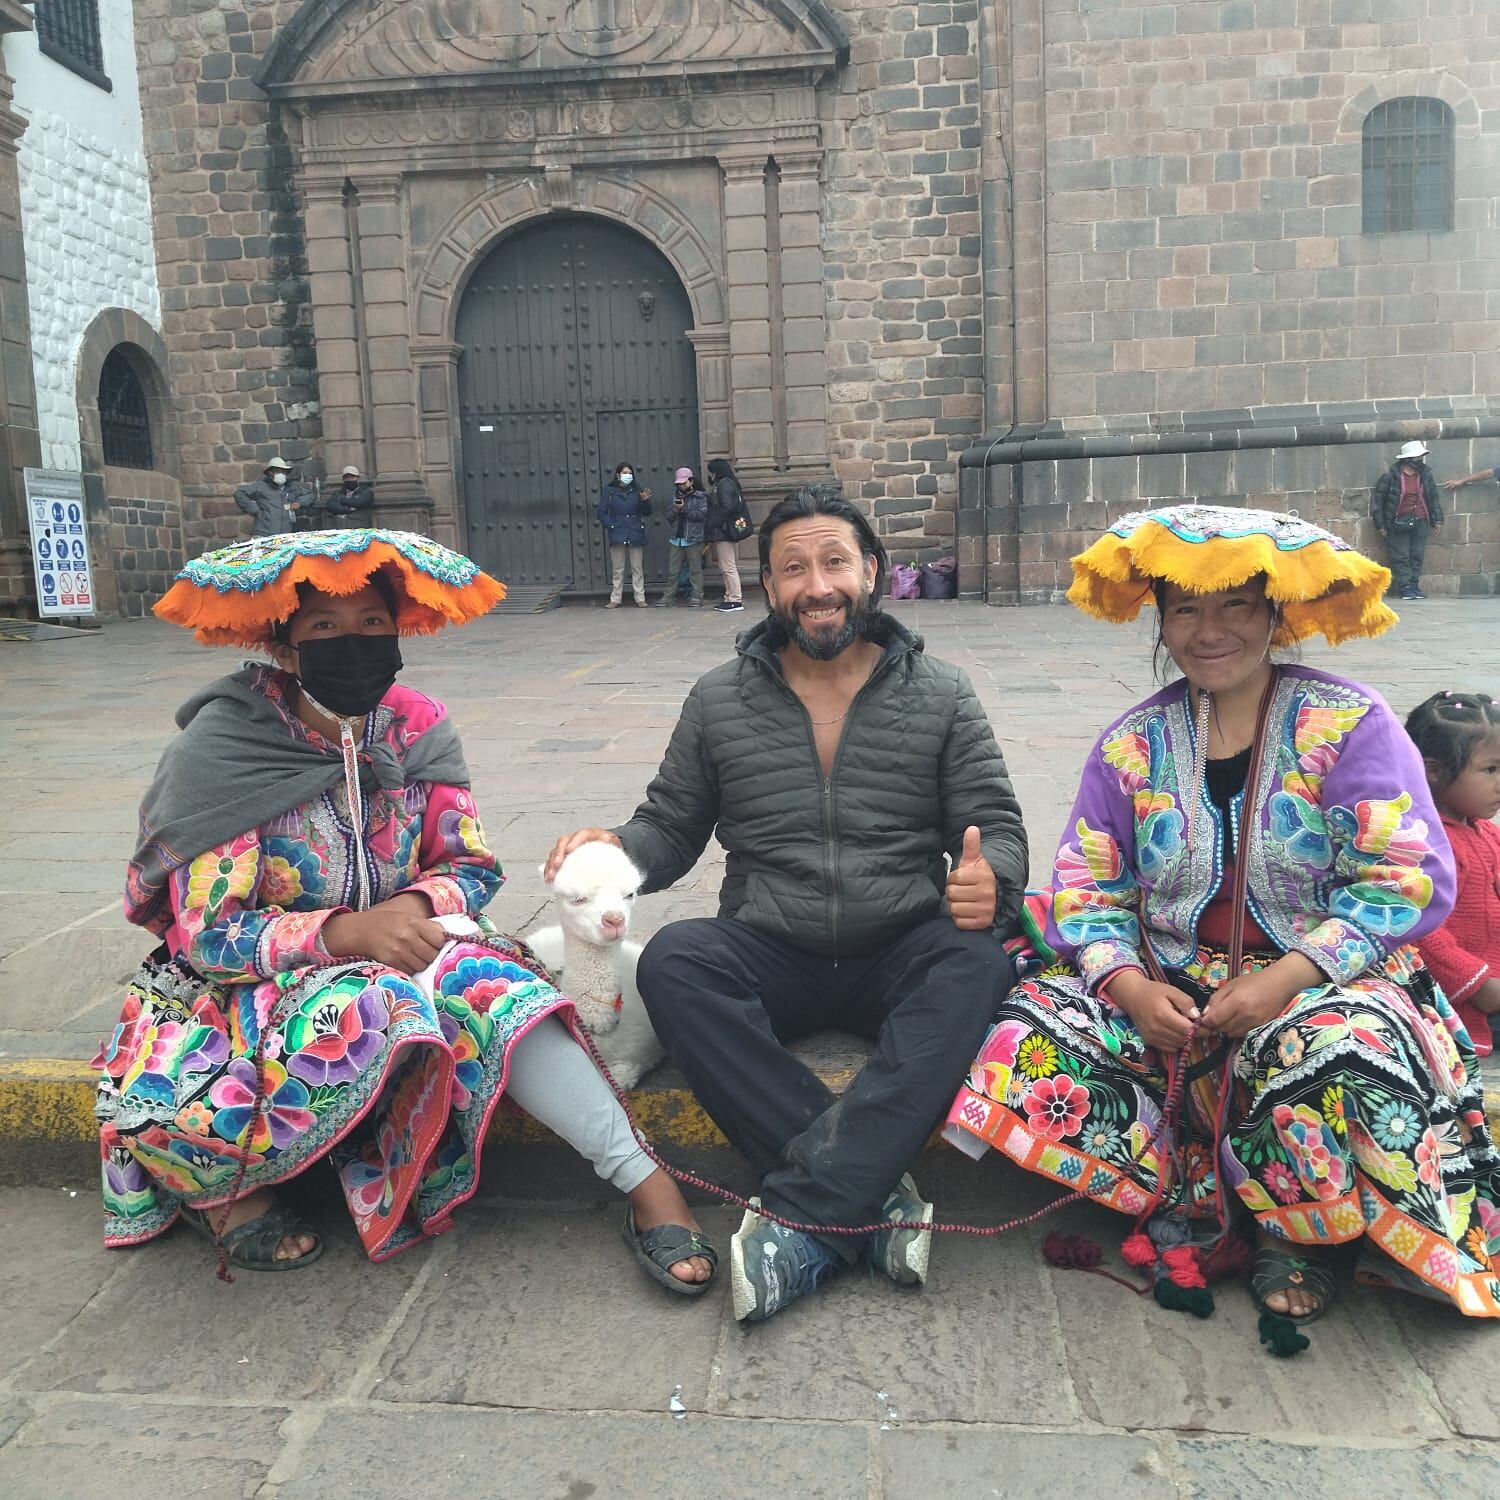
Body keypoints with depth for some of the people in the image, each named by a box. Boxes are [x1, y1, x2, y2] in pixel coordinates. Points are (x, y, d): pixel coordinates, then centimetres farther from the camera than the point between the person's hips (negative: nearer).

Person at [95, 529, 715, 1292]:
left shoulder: (416, 728, -5)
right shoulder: (224, 749, -16)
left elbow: (472, 866, -1)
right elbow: (207, 936, -18)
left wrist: (417, 906, -23)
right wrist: (345, 931, -32)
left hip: (394, 949, 3)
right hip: (249, 984, -3)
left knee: (488, 986, -28)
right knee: (374, 1009, -34)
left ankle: (642, 1180, -27)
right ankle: (219, 1188, -9)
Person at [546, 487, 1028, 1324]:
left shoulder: (941, 697, 6)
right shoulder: (719, 703, 8)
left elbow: (997, 829, 4)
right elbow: (672, 827, 12)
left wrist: (991, 880, -21)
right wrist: (616, 847, -12)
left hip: (899, 955, 0)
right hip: (771, 958, 1)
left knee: (975, 966, -33)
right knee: (673, 961, -29)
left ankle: (806, 1214, -32)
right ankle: (872, 1192, -30)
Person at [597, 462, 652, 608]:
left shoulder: (637, 490, 9)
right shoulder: (609, 491, 5)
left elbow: (647, 513, 8)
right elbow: (602, 512, 4)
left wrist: (645, 500, -10)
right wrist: (610, 526, -8)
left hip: (635, 534, 1)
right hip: (617, 535, -1)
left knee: (638, 568, 2)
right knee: (617, 569, 3)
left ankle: (640, 598, 8)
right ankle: (615, 600, 8)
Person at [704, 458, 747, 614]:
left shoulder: (724, 484, -9)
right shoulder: (729, 483, 19)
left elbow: (726, 507, -20)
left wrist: (712, 525, -17)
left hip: (722, 532, -10)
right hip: (724, 532, 10)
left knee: (728, 567, -9)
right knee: (726, 568, 12)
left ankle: (736, 601, -8)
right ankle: (730, 598, 15)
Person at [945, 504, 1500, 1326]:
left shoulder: (1349, 724, -4)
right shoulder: (1132, 744, 4)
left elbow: (1406, 879, -11)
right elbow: (1087, 890, 3)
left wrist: (1284, 980, -21)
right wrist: (1132, 987, -16)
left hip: (1323, 981, -2)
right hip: (1169, 986, 3)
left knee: (1341, 1054, -37)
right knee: (1034, 1037, -22)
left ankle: (1292, 1228, -7)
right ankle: (1189, 1194, -9)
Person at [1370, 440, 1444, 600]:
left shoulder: (1425, 474, 7)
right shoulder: (1390, 476, -9)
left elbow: (1434, 497, 15)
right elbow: (1377, 498, -5)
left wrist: (1438, 520, 12)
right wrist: (1380, 524, -6)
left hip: (1420, 522, 4)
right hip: (1398, 524, -4)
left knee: (1417, 556, 6)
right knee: (1400, 557, -4)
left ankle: (1414, 586, 13)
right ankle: (1405, 587, -1)